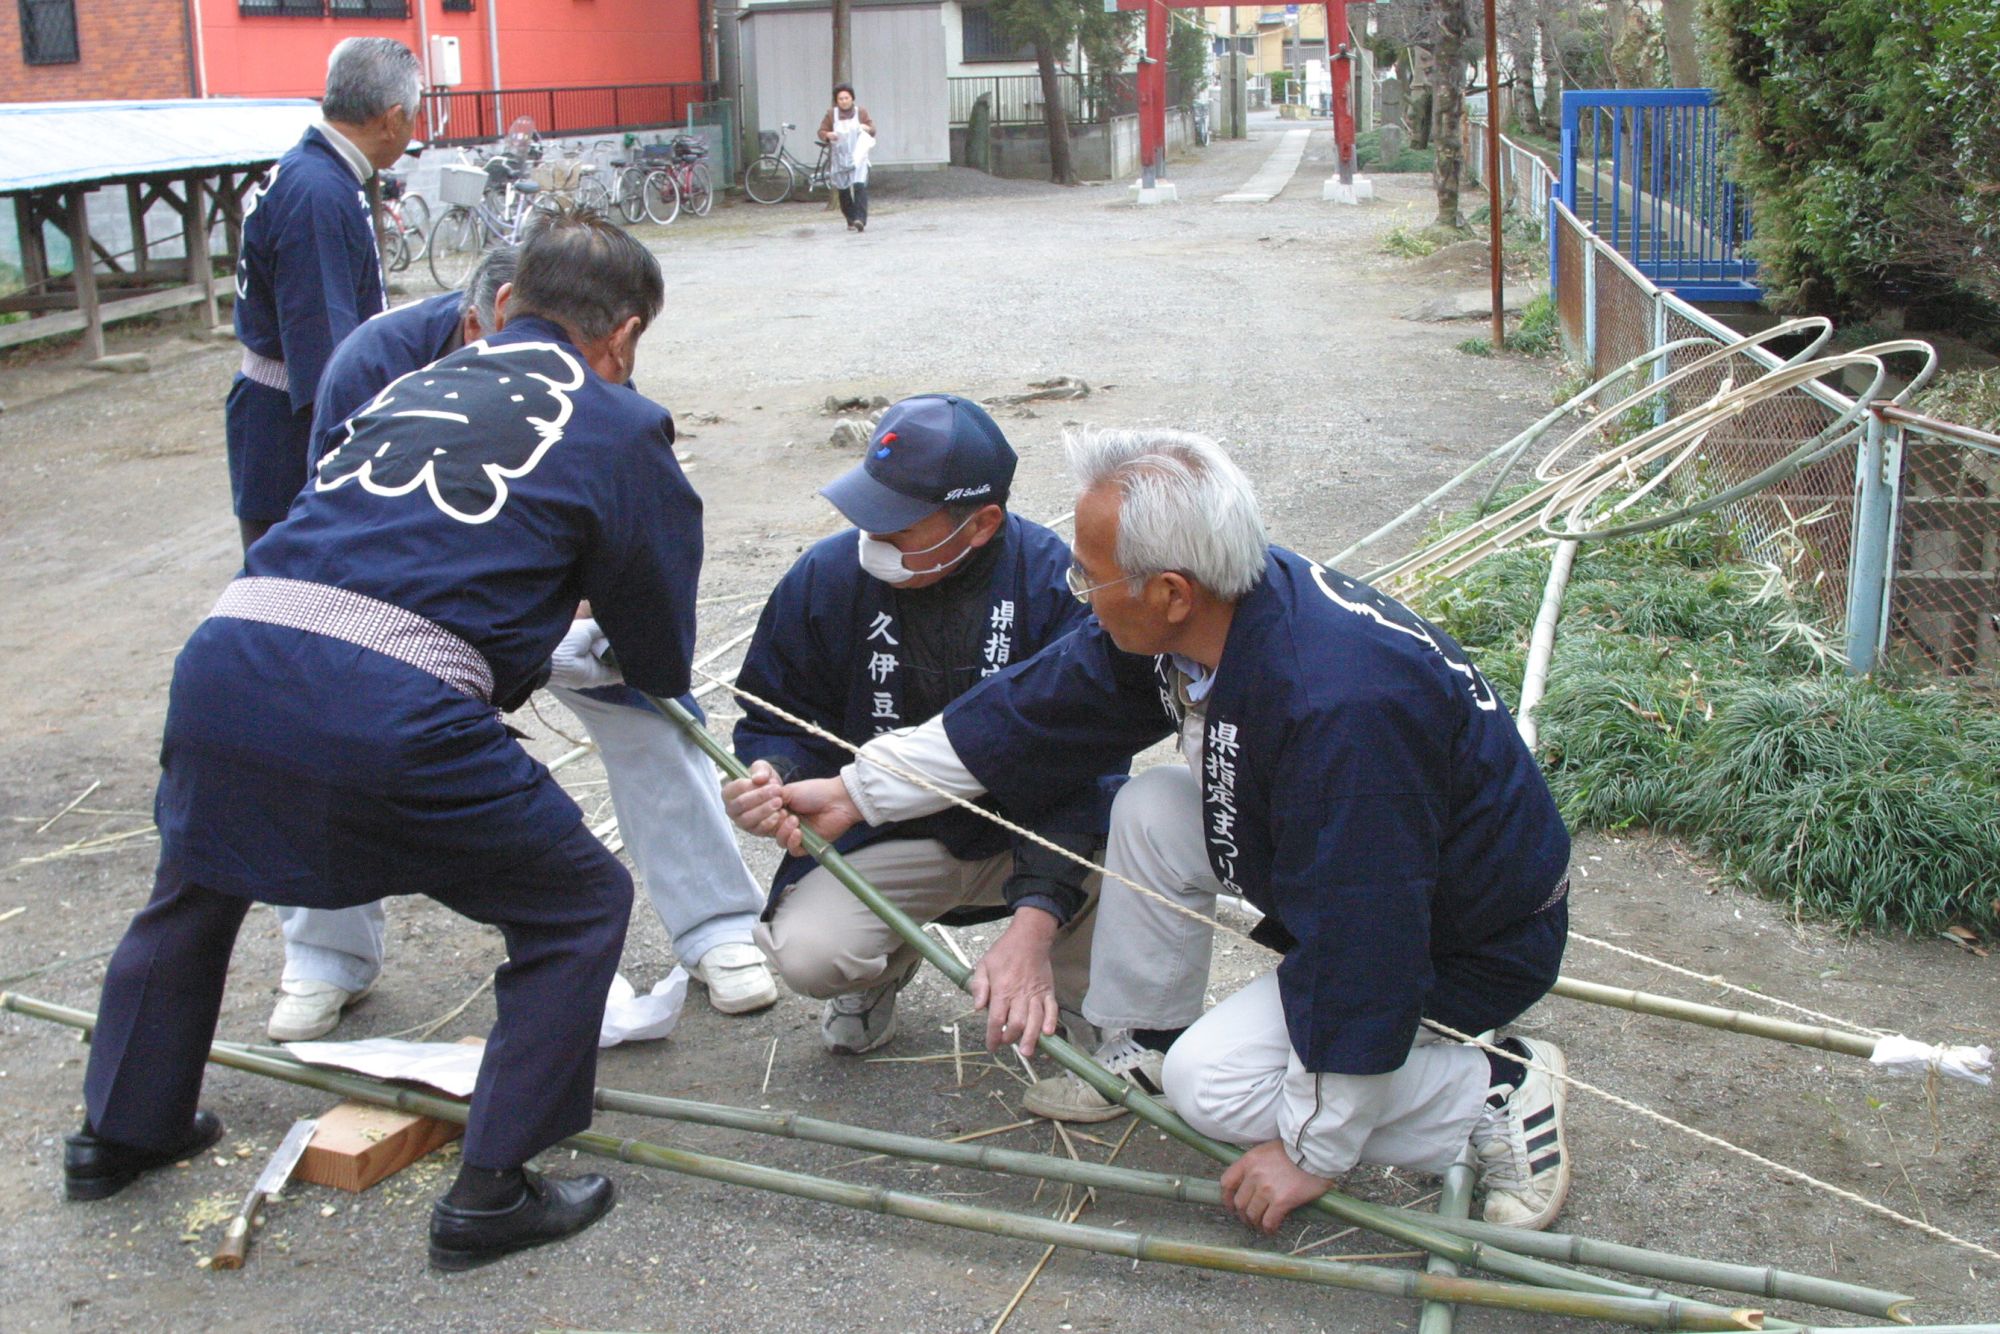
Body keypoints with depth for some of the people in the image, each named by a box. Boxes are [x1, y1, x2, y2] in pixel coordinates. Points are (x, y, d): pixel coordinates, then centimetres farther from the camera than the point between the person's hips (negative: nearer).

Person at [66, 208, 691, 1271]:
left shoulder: (407, 384, 26)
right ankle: (490, 1195, 17)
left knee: (195, 883, 34)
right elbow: (661, 666, 16)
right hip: (389, 711, -6)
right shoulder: (622, 429, 11)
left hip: (227, 653, 6)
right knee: (579, 904, 15)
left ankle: (119, 1131, 51)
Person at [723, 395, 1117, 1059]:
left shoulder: (1054, 580, -20)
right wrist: (772, 778, -27)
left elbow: (1083, 768, -25)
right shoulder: (825, 577, -12)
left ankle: (1070, 1013, -2)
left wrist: (1034, 923, -38)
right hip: (886, 838, 1)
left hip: (1025, 831, -1)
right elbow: (781, 722, 0)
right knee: (805, 955, -28)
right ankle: (887, 962, 14)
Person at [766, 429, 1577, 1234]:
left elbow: (1360, 948, -33)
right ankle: (1142, 1046, 16)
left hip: (1469, 940, -8)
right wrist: (857, 791, 4)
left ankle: (1498, 1094, -4)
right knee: (1152, 811, -2)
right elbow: (1036, 712, 1)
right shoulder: (1193, 618, -12)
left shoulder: (1341, 708, -39)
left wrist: (1314, 1148, -22)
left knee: (1212, 1082, -14)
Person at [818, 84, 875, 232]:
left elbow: (872, 130, 7)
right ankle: (851, 220, 19)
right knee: (844, 191, 5)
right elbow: (821, 132, 6)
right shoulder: (831, 113, 2)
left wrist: (867, 128, -17)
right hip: (840, 157, 2)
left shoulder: (861, 111, 2)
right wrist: (828, 135, -16)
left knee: (859, 186, -19)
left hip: (858, 157, -2)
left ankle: (861, 219, -25)